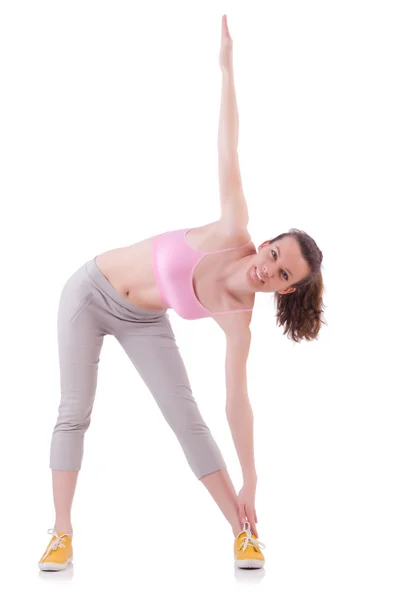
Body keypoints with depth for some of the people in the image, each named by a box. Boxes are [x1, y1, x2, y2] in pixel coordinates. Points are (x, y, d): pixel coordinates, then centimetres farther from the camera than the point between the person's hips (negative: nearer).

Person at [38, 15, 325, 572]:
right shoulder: (234, 234, -25)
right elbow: (228, 152, -25)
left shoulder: (238, 317, -18)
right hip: (90, 292, -1)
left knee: (186, 417, -6)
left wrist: (248, 484, -15)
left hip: (142, 322, 2)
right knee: (75, 411, -6)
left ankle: (242, 532, 4)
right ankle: (62, 536, 2)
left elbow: (237, 399, -14)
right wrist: (227, 66, -24)